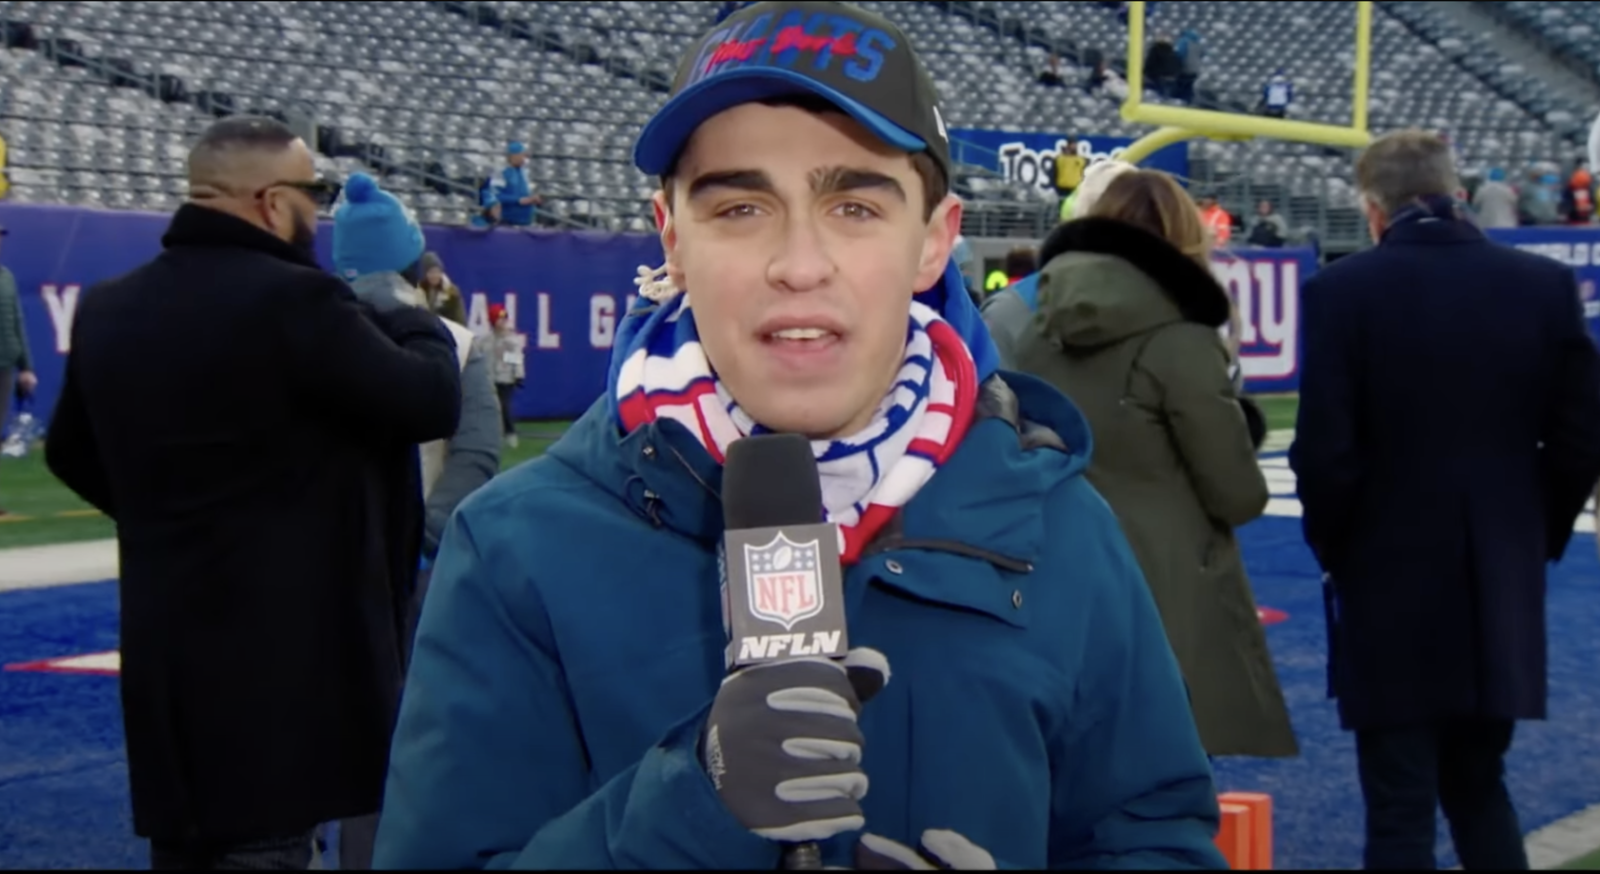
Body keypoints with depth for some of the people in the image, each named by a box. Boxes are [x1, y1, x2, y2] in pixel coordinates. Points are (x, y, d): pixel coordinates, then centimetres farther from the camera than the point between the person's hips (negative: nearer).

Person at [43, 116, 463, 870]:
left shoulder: (108, 309, 8)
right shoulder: (294, 302, -17)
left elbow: (72, 453, 21)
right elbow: (433, 402, -11)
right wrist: (418, 323, 9)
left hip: (167, 657, 8)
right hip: (285, 657, -7)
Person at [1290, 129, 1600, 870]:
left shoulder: (1341, 290, -10)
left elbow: (1324, 452, -13)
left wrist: (1335, 551, 4)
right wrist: (1533, 541, 14)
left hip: (1390, 585, -3)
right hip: (1503, 590, 4)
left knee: (1400, 811, 4)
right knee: (1479, 787, 20)